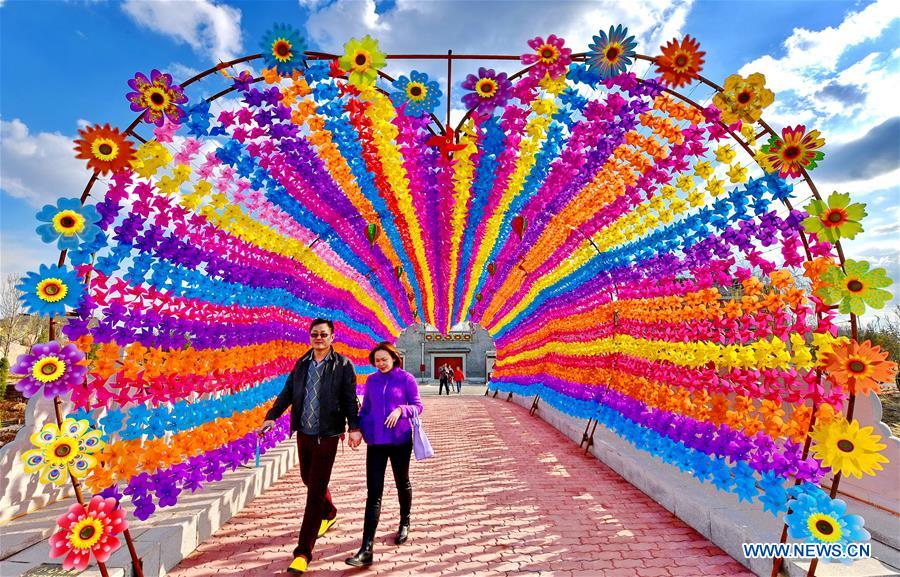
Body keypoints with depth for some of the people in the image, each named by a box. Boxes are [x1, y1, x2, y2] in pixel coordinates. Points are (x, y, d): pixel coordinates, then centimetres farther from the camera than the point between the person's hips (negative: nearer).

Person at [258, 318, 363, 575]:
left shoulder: (342, 365, -8)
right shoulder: (302, 363, 6)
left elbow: (350, 399, -11)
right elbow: (287, 393, 6)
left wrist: (354, 427, -19)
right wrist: (271, 416, -5)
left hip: (327, 435, -5)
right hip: (303, 433, 6)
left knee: (316, 490, -2)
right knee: (309, 479, 22)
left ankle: (303, 553, 10)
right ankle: (329, 513, 50)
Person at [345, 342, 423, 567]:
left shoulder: (406, 379, -7)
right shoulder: (371, 380, 4)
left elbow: (418, 406, -6)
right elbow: (365, 408, 12)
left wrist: (401, 410, -24)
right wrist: (357, 427, -4)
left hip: (400, 440, -2)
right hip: (375, 441, 2)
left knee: (402, 483, 19)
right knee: (373, 493, -1)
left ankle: (404, 524, 44)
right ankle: (366, 549, 2)